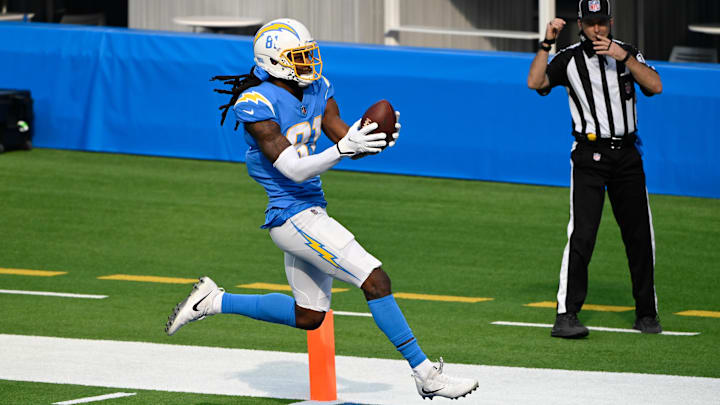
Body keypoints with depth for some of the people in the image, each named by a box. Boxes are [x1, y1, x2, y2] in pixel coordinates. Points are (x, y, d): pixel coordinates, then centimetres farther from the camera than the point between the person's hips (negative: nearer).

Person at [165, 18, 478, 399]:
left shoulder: (317, 88, 6)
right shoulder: (257, 104, -19)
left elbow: (344, 139, 5)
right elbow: (294, 170, -24)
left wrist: (375, 139, -18)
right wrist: (344, 148, -37)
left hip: (310, 211, 10)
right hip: (294, 217, -9)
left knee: (309, 316, 19)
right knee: (375, 281, -15)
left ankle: (215, 302, 29)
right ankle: (425, 375, -9)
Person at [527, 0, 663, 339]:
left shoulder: (628, 52, 7)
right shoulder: (569, 59, 1)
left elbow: (655, 86, -8)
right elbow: (535, 82, -14)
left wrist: (624, 57, -17)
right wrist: (546, 44, -20)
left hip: (627, 156, 3)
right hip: (590, 155, -3)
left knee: (640, 235, 6)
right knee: (582, 234, -14)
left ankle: (646, 312, 19)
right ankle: (566, 314, -15)